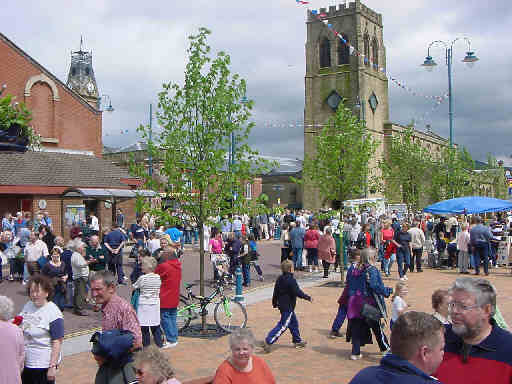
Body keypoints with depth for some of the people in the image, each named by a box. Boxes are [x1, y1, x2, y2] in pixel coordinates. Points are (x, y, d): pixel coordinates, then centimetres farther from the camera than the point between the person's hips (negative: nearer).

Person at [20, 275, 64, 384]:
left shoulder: (53, 313, -17)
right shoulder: (28, 305, 5)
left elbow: (57, 342, -18)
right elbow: (21, 327, 22)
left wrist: (53, 366, -21)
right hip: (24, 362, 7)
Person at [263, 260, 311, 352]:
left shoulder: (279, 279, 6)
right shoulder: (291, 280, -19)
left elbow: (275, 292, 13)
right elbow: (298, 292, -19)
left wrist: (274, 303, 25)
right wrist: (308, 298, -7)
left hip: (282, 305, 9)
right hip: (288, 306, -9)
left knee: (294, 322, 20)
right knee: (283, 325, -6)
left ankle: (297, 341, 30)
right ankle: (268, 341, -11)